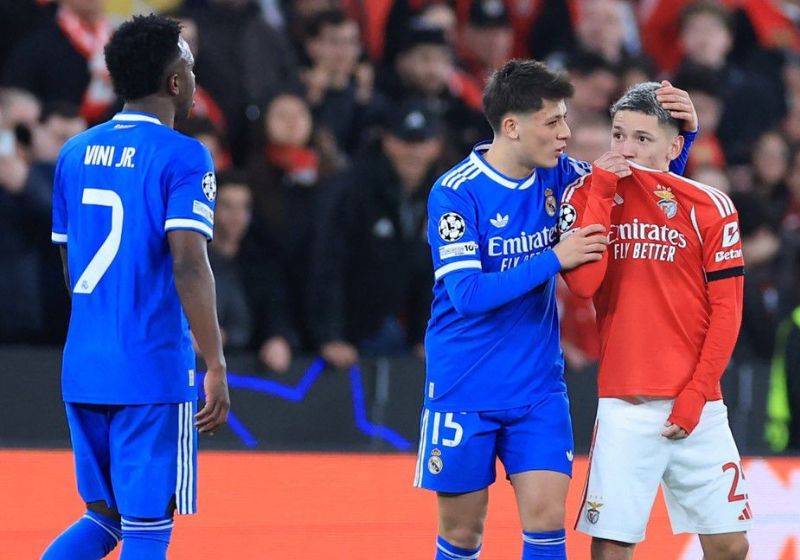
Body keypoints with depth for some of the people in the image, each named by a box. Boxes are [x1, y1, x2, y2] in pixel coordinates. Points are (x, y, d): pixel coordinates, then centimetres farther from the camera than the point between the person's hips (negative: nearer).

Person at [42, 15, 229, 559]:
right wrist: (216, 366, -17)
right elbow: (188, 264, -18)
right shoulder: (182, 157, -9)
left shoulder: (76, 152, 11)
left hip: (83, 370, 6)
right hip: (154, 371, -6)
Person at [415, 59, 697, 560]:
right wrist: (555, 259, -23)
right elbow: (466, 293, -23)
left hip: (538, 386, 4)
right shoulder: (456, 193, -15)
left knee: (547, 517, -7)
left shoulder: (558, 174, 1)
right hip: (465, 389, -4)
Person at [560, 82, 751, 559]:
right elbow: (583, 283, -12)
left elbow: (726, 311, 1)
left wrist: (696, 395, -6)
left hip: (696, 408, 1)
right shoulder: (588, 195, 3)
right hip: (624, 407, 0)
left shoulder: (709, 207, 0)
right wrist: (602, 192, -11)